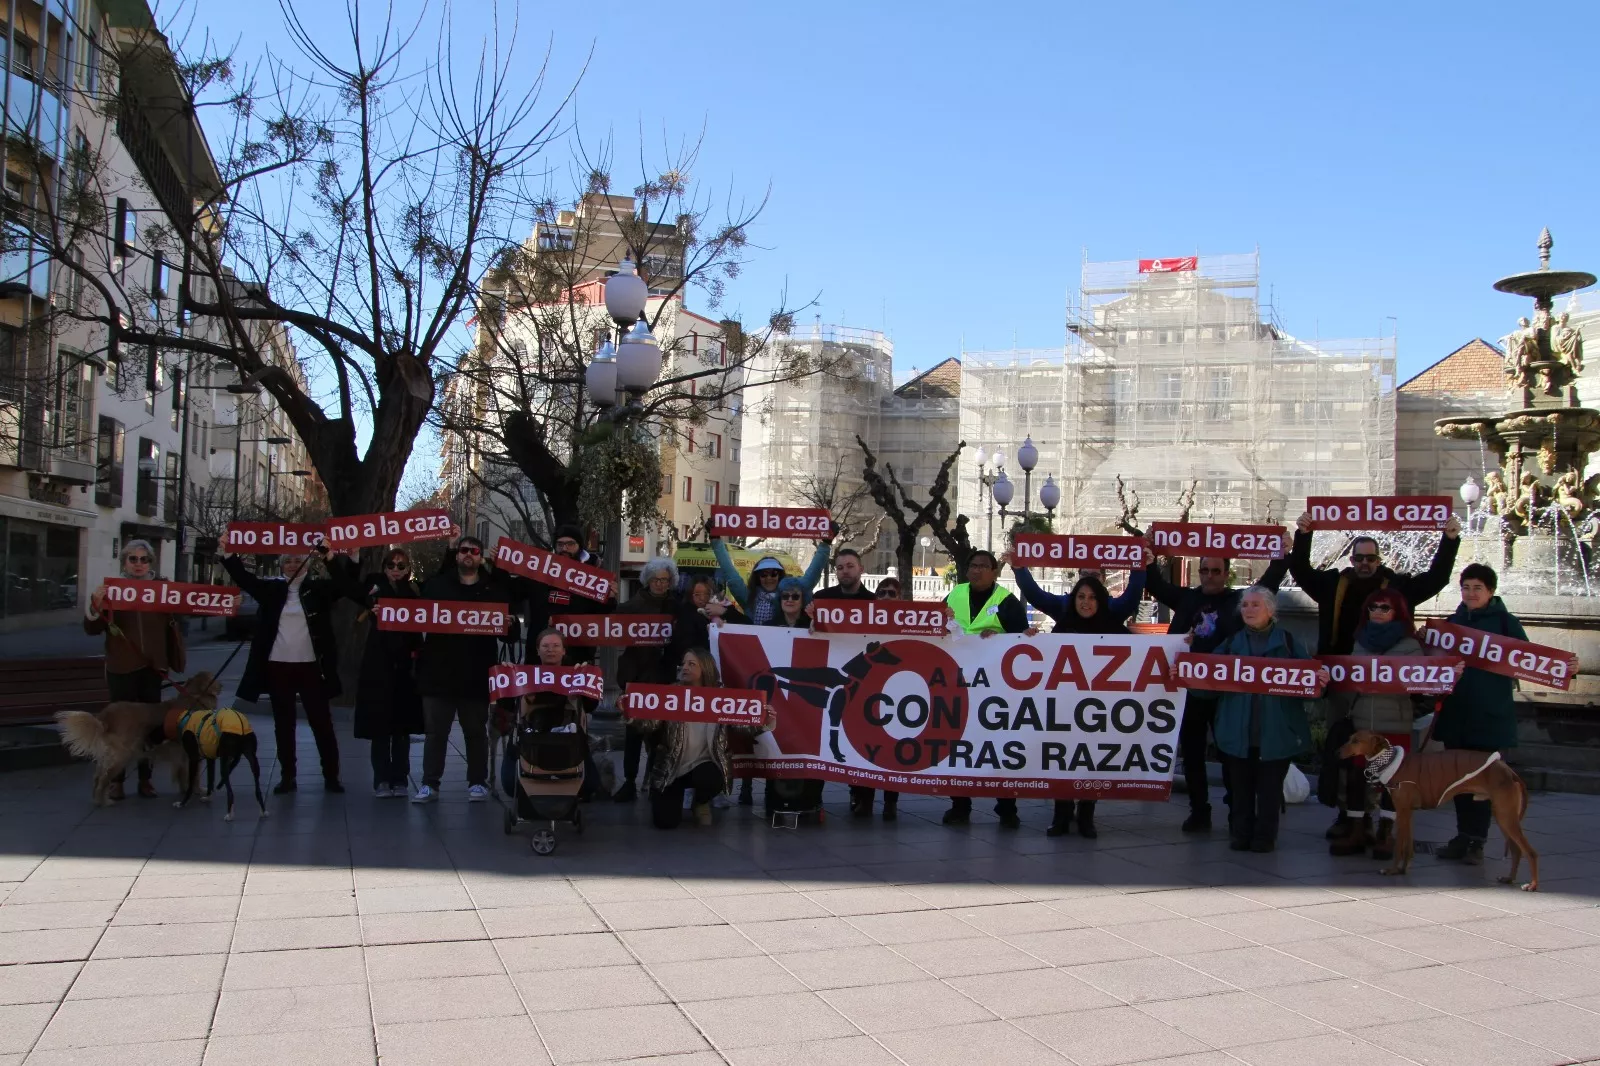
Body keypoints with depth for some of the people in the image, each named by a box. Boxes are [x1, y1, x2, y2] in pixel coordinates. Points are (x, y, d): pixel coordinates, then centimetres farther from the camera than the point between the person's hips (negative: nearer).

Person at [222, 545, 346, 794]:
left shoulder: (319, 588, 2)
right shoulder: (271, 588, 8)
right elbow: (243, 577, 4)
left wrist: (330, 558, -21)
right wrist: (229, 553, -10)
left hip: (310, 666, -2)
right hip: (278, 666, 2)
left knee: (321, 722, 3)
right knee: (283, 724, 9)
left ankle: (331, 776, 10)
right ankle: (287, 776, 17)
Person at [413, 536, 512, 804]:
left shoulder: (496, 588, 6)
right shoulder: (437, 583, 8)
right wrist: (416, 646, -9)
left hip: (476, 672, 0)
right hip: (439, 670, 0)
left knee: (476, 731, 9)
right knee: (435, 730, 5)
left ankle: (478, 783, 17)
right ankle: (430, 784, 11)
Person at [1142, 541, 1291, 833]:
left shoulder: (1239, 600, 4)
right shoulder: (1186, 598, 11)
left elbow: (1270, 581, 2)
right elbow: (1156, 583, 11)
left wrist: (1282, 555, -10)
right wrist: (1149, 556, -2)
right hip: (1189, 689, 3)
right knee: (1191, 753, 8)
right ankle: (1199, 812, 18)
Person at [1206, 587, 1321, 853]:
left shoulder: (1287, 642, 6)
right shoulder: (1232, 643, 12)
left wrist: (1320, 678, -22)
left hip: (1275, 731, -2)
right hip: (1239, 729, 2)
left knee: (1270, 787, 3)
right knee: (1240, 786, 6)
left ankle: (1265, 837, 12)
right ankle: (1240, 835, 15)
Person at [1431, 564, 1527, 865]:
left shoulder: (1506, 622, -1)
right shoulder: (1453, 621, 13)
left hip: (1490, 715, -5)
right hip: (1455, 713, 5)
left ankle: (1477, 842, 7)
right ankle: (1463, 836, 19)